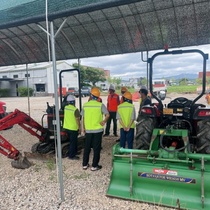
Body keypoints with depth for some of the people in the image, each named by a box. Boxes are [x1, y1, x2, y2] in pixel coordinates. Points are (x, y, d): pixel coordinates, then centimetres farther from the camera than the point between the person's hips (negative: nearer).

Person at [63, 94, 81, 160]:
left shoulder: (65, 108, -1)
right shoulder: (75, 110, -20)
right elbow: (77, 120, -18)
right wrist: (79, 128, -8)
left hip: (67, 127, 7)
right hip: (73, 128, -7)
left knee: (72, 141, 22)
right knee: (73, 142, 4)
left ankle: (74, 152, 37)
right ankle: (71, 156, 11)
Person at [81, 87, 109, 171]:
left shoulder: (85, 105, -2)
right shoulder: (100, 105, -10)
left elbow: (83, 118, 4)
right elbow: (107, 115, -21)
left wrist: (84, 128, 14)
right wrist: (104, 121, -6)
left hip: (88, 130, 3)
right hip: (98, 130, -3)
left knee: (87, 147, 16)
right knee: (96, 148, 8)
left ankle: (85, 164, 25)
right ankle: (94, 166, 14)